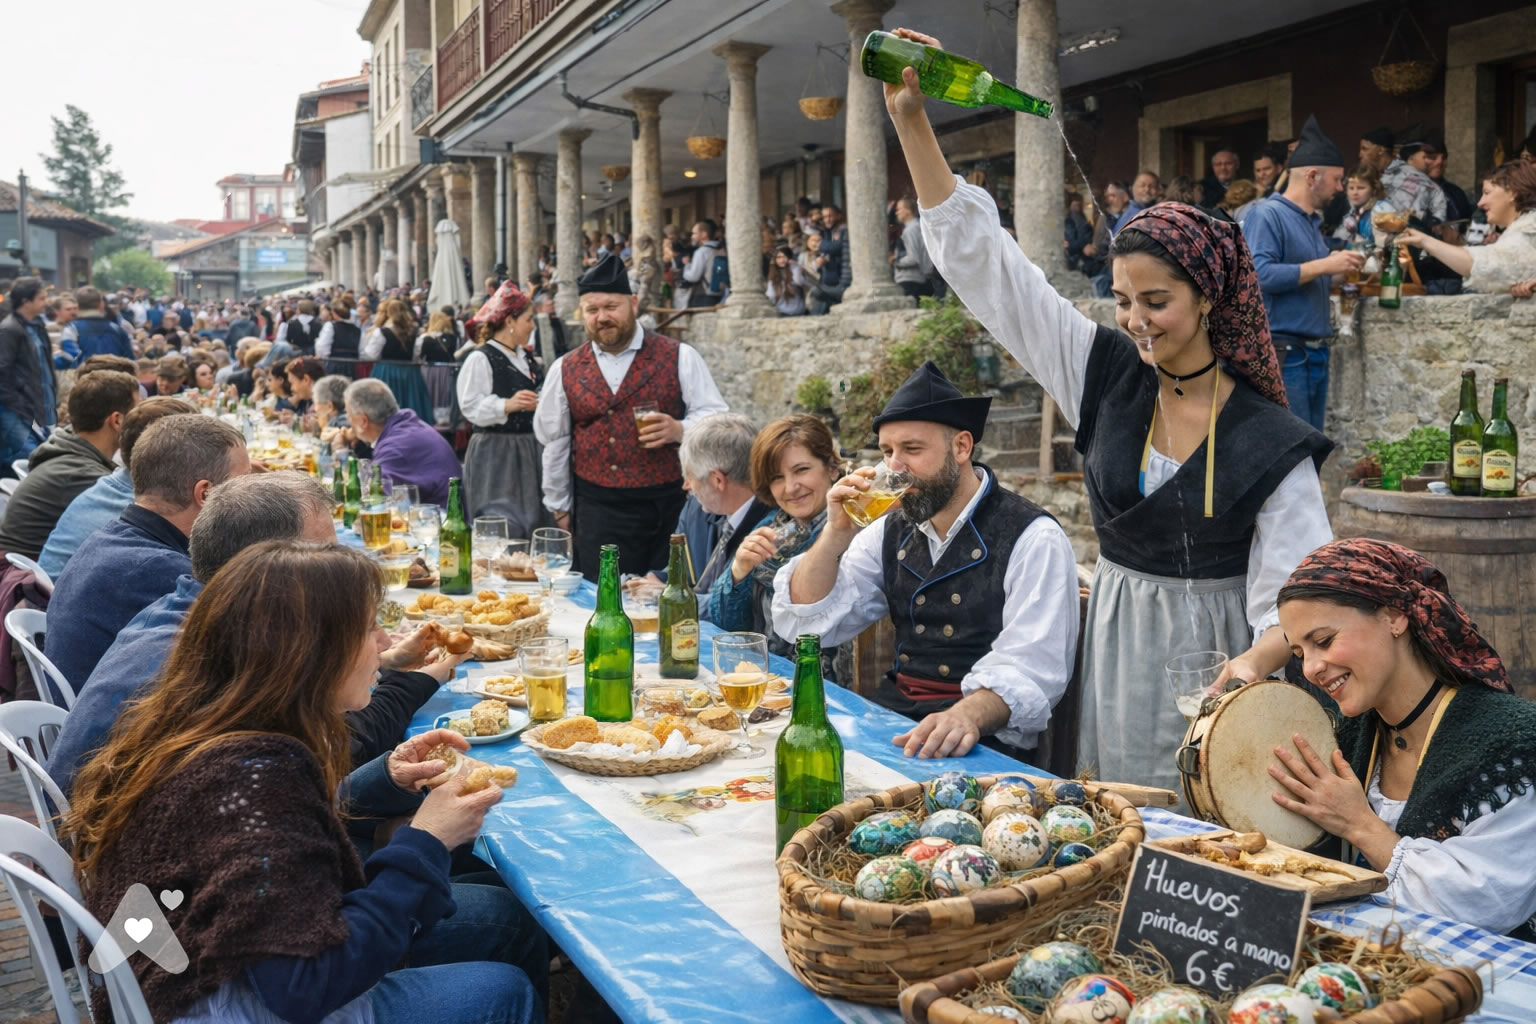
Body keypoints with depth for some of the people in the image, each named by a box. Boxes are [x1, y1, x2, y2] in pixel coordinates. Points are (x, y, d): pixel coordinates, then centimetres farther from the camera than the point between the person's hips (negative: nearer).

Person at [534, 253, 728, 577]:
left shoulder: (679, 358, 0)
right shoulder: (565, 370, 8)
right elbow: (554, 443, 16)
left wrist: (680, 429, -20)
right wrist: (560, 508, 20)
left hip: (672, 509, -1)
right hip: (598, 512, 2)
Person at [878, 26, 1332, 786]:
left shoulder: (1270, 442, -11)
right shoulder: (1104, 377, -2)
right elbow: (980, 262, -3)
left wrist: (1251, 665, -37)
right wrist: (911, 119, -7)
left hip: (1214, 650, -3)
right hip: (1115, 646, 4)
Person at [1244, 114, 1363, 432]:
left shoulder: (1312, 221, 17)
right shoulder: (1267, 214, -10)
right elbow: (1259, 273, -23)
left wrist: (1339, 266, 11)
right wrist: (1324, 266, -19)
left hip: (1316, 353, 9)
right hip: (1283, 354, -9)